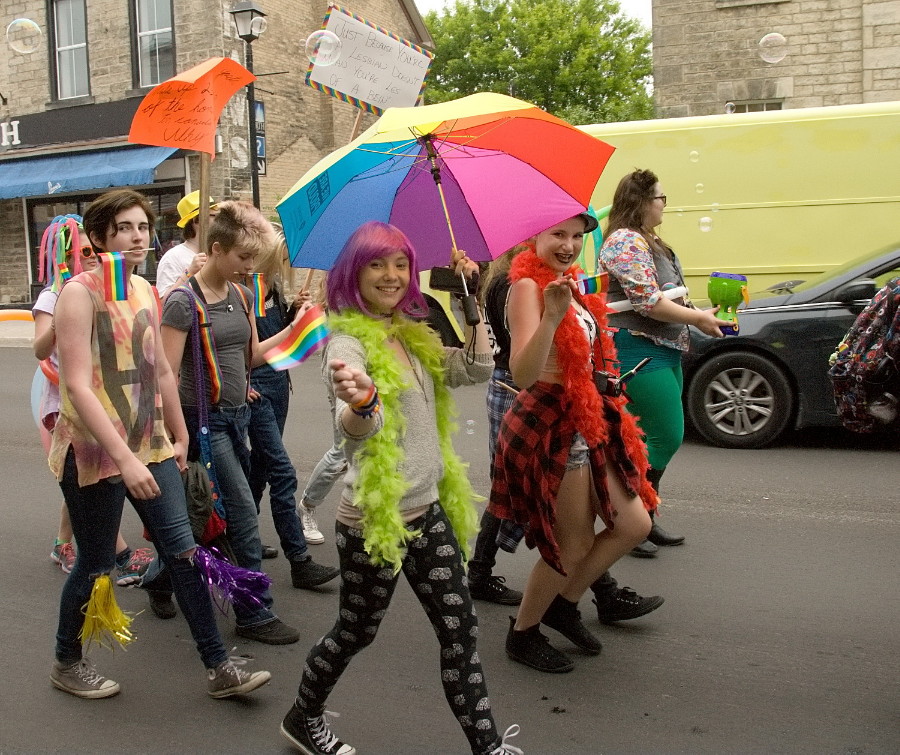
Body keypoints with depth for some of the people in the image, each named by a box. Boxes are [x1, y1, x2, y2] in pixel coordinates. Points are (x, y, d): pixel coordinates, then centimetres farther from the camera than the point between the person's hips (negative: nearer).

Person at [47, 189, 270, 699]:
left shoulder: (145, 291, 9)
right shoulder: (80, 293, -14)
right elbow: (78, 386, -22)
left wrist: (180, 436, 20)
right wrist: (125, 459, -27)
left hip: (151, 446, 7)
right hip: (95, 453, -6)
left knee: (183, 551, 5)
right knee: (96, 564, 7)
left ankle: (219, 668, 13)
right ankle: (67, 662, 33)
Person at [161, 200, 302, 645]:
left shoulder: (242, 296, 8)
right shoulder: (183, 302, -15)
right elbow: (167, 375, -16)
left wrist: (293, 329, 3)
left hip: (237, 414, 8)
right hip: (205, 420, -8)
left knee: (216, 514, 16)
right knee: (243, 512, -5)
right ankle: (255, 615, 7)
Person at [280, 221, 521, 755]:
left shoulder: (415, 336, 7)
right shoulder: (348, 342, -17)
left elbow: (477, 370, 6)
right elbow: (355, 427, -33)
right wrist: (360, 402, -57)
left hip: (429, 510, 7)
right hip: (373, 520, -7)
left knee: (461, 630, 9)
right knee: (357, 632, 12)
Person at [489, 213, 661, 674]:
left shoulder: (566, 285, 12)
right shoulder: (527, 287, -17)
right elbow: (523, 374, -31)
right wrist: (551, 316, -41)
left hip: (586, 425, 9)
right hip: (549, 429, -9)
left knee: (634, 525, 14)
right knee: (573, 547, 4)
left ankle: (563, 605, 32)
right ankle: (522, 635, 27)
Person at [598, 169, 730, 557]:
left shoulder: (650, 242, 19)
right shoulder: (626, 241, -13)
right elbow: (649, 302, -20)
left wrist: (699, 313, 9)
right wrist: (698, 318, -13)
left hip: (664, 350, 10)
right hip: (639, 351, -10)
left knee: (656, 438, 13)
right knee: (666, 437, -10)